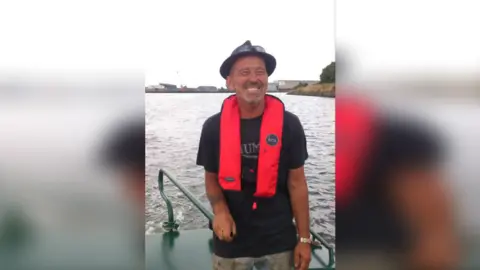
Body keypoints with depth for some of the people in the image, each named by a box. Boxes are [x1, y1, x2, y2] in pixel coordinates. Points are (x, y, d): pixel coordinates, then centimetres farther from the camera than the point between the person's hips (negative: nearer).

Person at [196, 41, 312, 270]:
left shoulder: (289, 124, -9)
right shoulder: (213, 127, -7)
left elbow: (296, 183, -4)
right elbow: (211, 178, 3)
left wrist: (304, 238, -2)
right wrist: (220, 210, -16)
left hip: (279, 240, 0)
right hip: (231, 240, 1)